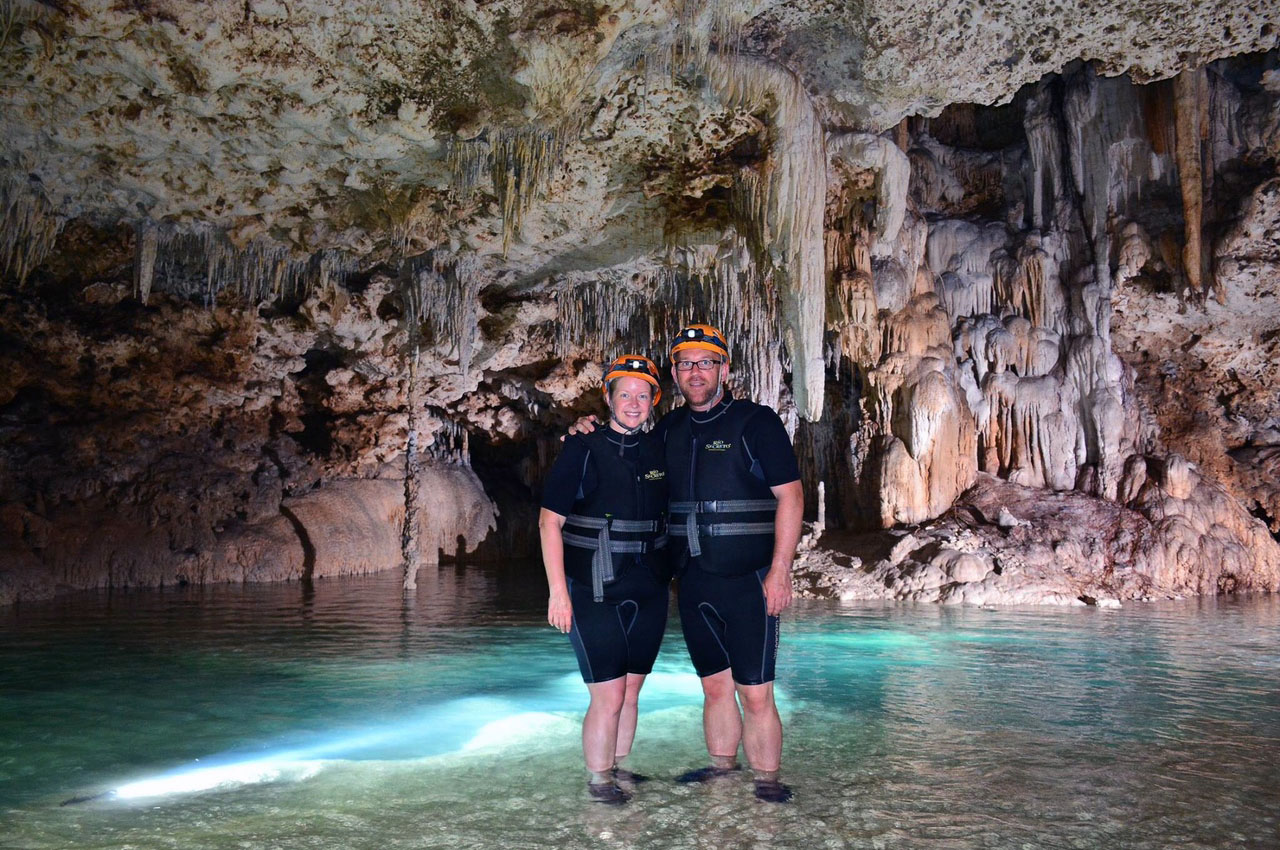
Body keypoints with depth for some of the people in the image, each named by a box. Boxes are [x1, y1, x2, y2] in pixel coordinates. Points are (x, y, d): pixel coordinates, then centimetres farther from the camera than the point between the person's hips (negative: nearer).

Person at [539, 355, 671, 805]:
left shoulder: (657, 452, 7)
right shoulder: (582, 450, -7)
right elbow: (550, 521, -9)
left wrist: (666, 577, 14)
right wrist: (558, 592, -13)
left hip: (648, 594, 5)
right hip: (594, 594, -5)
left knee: (631, 693, 14)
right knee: (608, 696, -2)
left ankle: (617, 768, 32)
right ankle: (597, 779, 18)